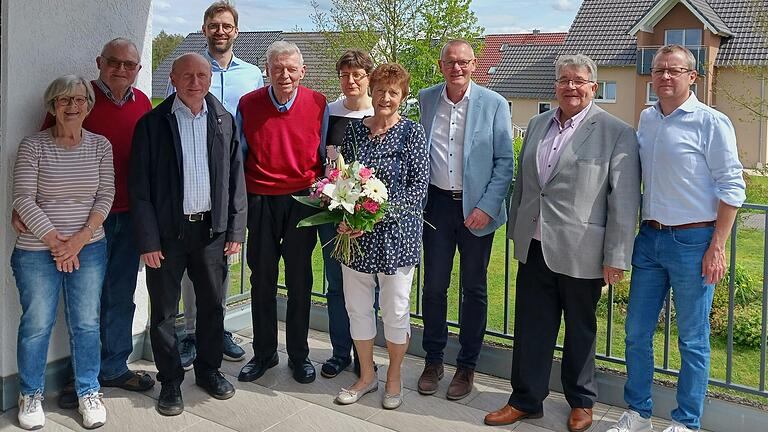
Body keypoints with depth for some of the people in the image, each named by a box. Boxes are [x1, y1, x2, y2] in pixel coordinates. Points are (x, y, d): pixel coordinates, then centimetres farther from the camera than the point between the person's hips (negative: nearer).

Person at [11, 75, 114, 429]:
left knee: (86, 323, 7)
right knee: (37, 324, 5)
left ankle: (88, 393, 23)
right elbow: (24, 199, -9)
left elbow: (105, 196, 0)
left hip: (88, 248, 2)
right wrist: (56, 242, -13)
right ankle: (31, 395, 25)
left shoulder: (101, 146, 3)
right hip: (37, 250, -2)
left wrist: (81, 238, -10)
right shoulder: (33, 146, -5)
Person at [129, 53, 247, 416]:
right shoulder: (152, 123, -4)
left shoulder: (224, 121, 5)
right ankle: (170, 381, 23)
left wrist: (236, 230, 2)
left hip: (211, 228, 3)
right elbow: (139, 188, -5)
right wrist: (148, 240, -10)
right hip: (167, 231, -2)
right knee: (163, 311, 7)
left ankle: (209, 369, 32)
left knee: (212, 304, 13)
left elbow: (235, 178, 6)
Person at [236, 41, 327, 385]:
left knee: (299, 280, 9)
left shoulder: (318, 104, -3)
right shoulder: (248, 105, -1)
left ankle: (298, 354, 24)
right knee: (262, 280, 10)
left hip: (303, 200, -1)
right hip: (260, 201, 1)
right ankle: (264, 353, 26)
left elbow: (327, 157, 6)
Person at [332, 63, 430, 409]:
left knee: (395, 309, 6)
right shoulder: (353, 129, 5)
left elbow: (419, 186, -10)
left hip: (395, 234, -4)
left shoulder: (411, 132, -5)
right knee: (357, 306, 12)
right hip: (355, 233, 4)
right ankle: (366, 375, 31)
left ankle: (394, 378, 28)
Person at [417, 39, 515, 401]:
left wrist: (487, 207, -13)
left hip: (477, 207, -2)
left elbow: (505, 161, -4)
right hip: (437, 204, 2)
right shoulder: (426, 99, 5)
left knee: (474, 289, 8)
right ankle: (433, 360, 24)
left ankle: (467, 366, 22)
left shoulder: (494, 104, -4)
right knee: (434, 286, 7)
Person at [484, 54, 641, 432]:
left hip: (581, 254, -4)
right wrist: (516, 230, 17)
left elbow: (624, 199, -10)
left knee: (580, 330, 13)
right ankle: (525, 400, 26)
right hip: (534, 248, 4)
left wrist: (616, 256, -12)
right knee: (530, 327, 10)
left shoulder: (616, 133, -7)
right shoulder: (537, 125, 10)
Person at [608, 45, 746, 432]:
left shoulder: (711, 122, -8)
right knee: (637, 331, 10)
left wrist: (717, 247, -13)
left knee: (692, 340, 6)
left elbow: (731, 186, -9)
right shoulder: (646, 118, 9)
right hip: (650, 237, 6)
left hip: (693, 240, -6)